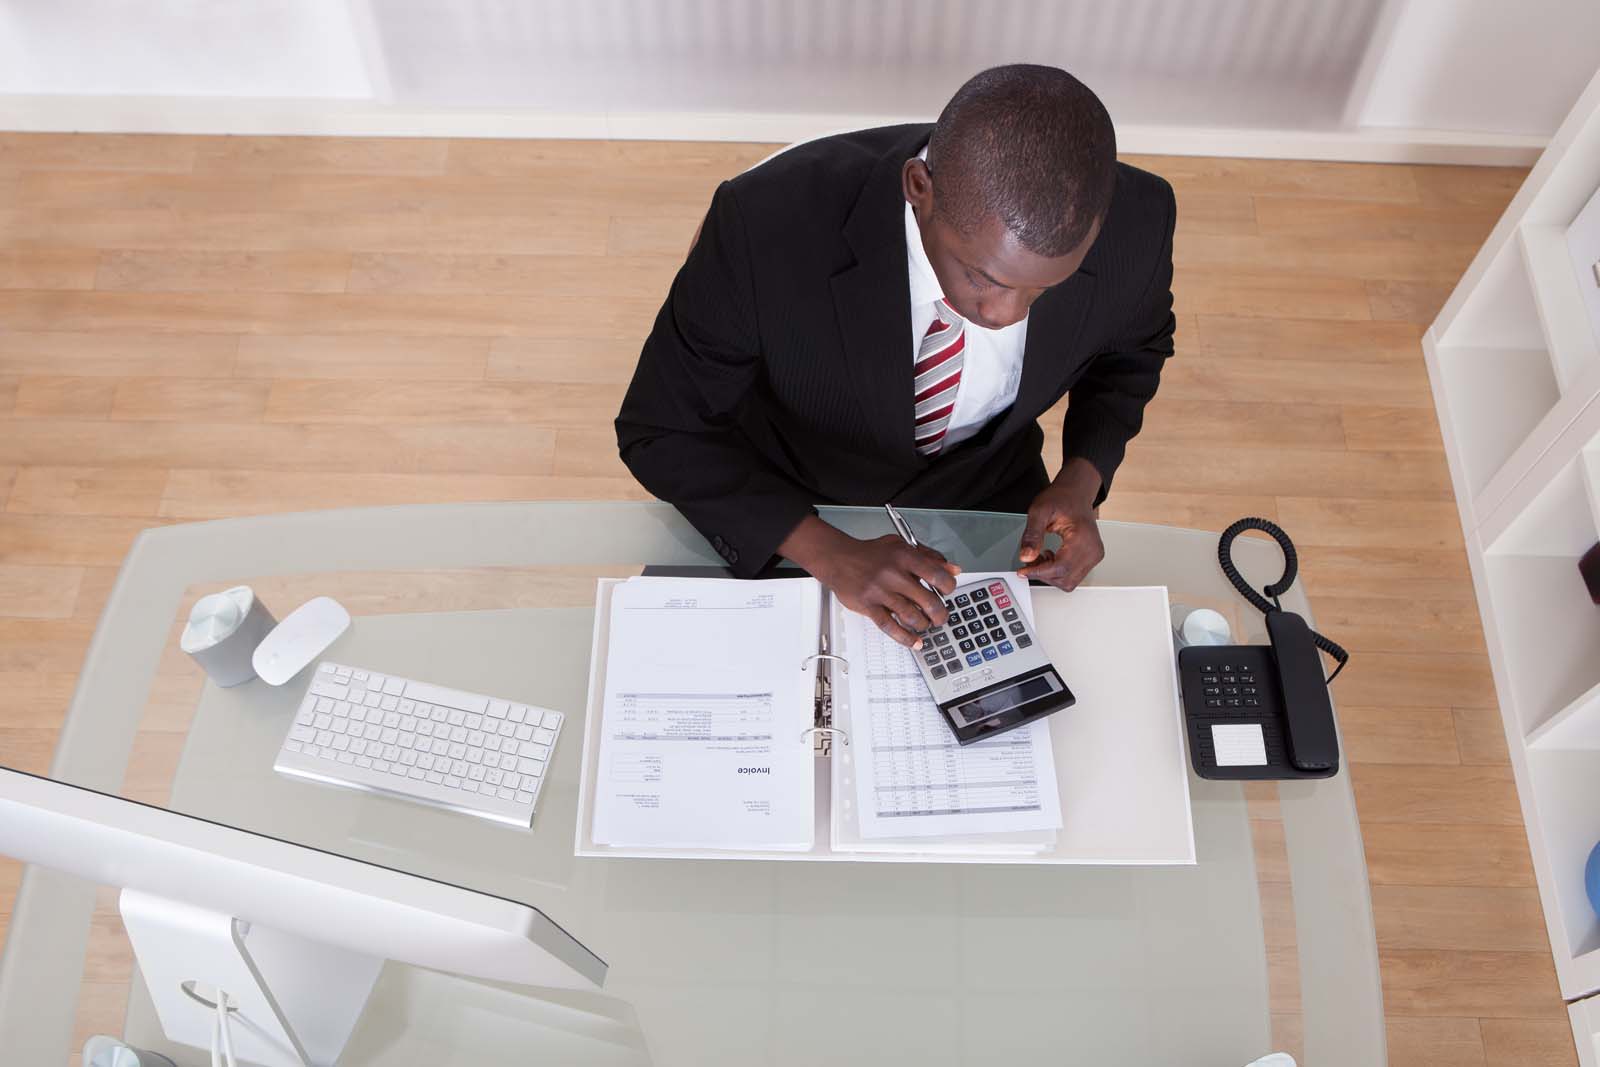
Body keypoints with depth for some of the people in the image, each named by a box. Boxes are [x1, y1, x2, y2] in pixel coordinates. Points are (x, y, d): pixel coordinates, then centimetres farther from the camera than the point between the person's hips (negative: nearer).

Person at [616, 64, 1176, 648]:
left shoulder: (1133, 223, -27)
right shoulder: (768, 220, -36)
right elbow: (661, 433, -23)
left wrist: (1081, 481, -20)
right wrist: (828, 552, -36)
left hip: (983, 491, 1)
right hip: (783, 501, -1)